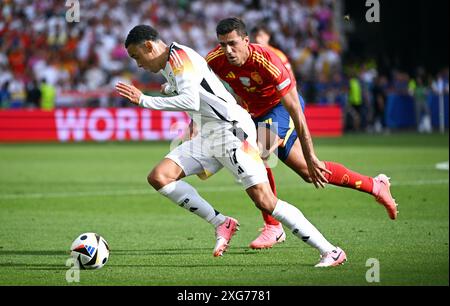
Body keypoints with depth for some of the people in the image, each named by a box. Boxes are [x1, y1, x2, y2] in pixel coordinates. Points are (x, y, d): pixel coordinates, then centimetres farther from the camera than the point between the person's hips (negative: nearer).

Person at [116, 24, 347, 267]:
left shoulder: (178, 56, -10)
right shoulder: (169, 67, 19)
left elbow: (191, 101, -23)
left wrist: (144, 101, -19)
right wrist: (170, 89, 44)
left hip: (231, 128, -10)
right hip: (207, 136, 10)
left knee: (264, 200, -16)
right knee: (159, 177, -4)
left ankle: (330, 251, -11)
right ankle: (221, 224, 0)